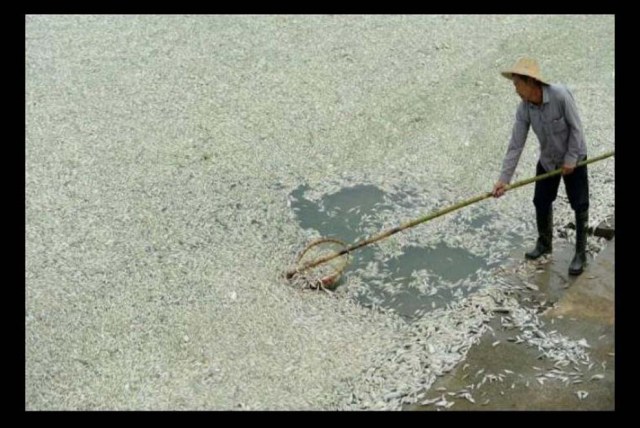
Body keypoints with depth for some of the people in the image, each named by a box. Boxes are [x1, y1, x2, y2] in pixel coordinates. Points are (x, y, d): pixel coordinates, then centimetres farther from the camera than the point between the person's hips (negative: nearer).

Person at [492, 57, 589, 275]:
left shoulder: (560, 95, -31)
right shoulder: (524, 109, -17)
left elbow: (576, 128, -22)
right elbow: (516, 145, -16)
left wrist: (570, 159, -19)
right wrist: (504, 179, -21)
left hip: (574, 158, -5)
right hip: (547, 160, 5)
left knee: (580, 206, 1)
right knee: (541, 202, 12)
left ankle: (580, 254, 13)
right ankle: (544, 243, 34)